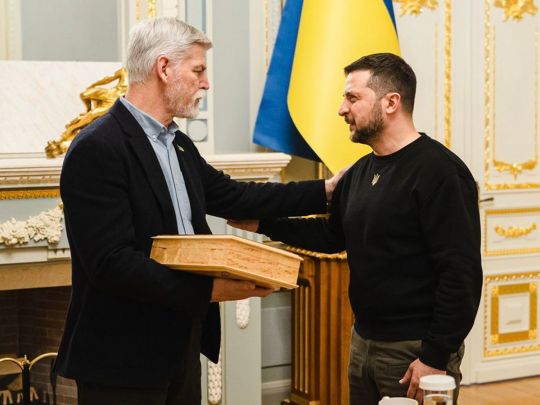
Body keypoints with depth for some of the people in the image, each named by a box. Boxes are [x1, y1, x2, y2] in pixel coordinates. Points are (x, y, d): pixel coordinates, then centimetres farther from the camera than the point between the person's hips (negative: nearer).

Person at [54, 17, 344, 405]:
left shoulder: (178, 144, 11)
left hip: (181, 344, 9)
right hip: (124, 359, -9)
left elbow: (234, 197, 18)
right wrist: (210, 290, -24)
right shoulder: (98, 148, -18)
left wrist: (325, 191, 18)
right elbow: (112, 263, -24)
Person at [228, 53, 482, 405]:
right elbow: (333, 234, 22)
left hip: (416, 351, -8)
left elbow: (461, 273, -20)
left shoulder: (439, 171, -16)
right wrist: (264, 224, 13)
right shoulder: (361, 172, 9)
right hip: (363, 342, 8)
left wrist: (436, 358, -21)